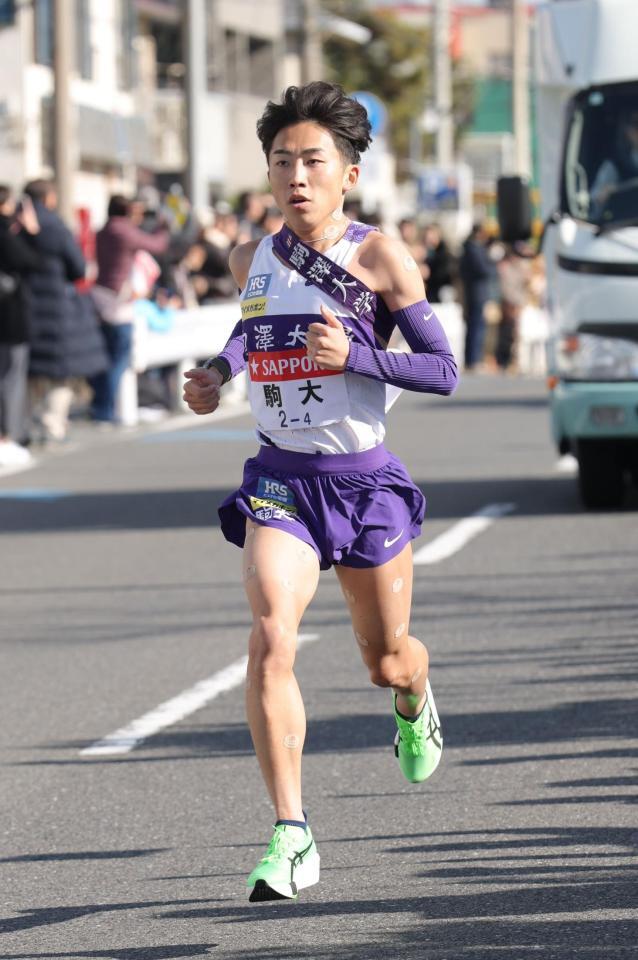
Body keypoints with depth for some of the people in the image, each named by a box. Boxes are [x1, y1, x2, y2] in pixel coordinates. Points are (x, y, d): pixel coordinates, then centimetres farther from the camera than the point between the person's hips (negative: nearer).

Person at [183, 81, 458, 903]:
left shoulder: (380, 258, -9)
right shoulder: (252, 261, 3)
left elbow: (443, 371, -9)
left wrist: (354, 354, -23)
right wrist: (216, 373, 7)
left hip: (364, 479, -2)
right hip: (279, 479, 2)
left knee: (386, 662, 14)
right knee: (271, 636, -22)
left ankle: (415, 706, 55)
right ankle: (290, 836, -22)